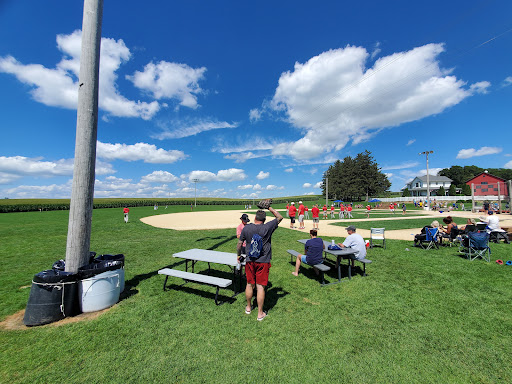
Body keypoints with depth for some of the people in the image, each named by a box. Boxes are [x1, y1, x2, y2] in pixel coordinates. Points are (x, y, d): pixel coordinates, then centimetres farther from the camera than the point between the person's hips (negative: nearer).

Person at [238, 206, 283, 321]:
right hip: (263, 261, -3)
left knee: (250, 284, 17)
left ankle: (248, 307, 36)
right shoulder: (267, 227, -12)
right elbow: (279, 217, 0)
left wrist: (239, 255, 18)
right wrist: (269, 207, 5)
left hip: (250, 261, 3)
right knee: (260, 287, 5)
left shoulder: (246, 228, -5)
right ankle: (260, 313, 18)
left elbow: (239, 244, 3)